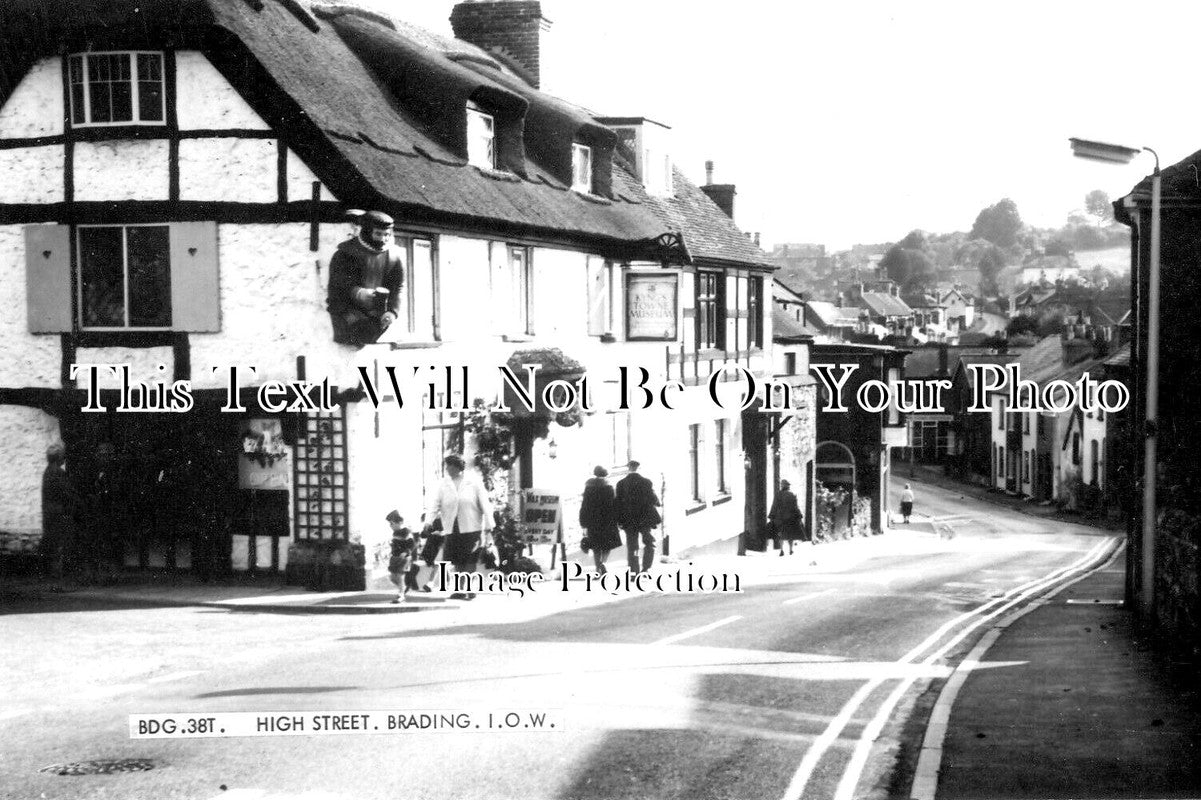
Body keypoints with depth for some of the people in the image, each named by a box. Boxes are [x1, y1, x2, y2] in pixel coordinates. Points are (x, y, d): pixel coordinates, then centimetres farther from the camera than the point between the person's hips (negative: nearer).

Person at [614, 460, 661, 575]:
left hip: (629, 521, 2)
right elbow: (654, 500, -6)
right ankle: (646, 568, -1)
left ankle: (634, 571, 7)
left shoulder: (621, 483, -3)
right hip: (645, 519, -2)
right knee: (650, 544, 12)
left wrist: (619, 519, 6)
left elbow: (617, 503, -1)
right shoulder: (646, 482, -8)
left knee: (632, 547, 9)